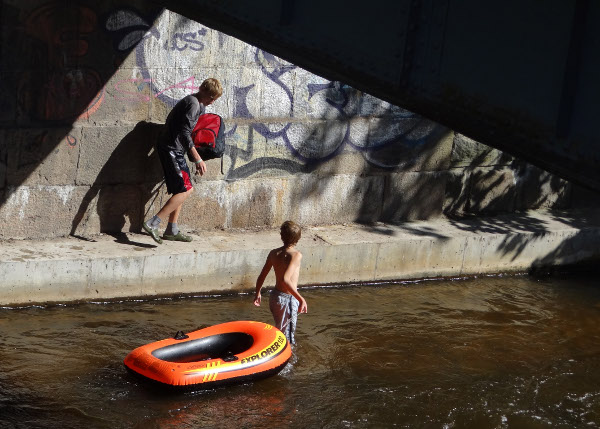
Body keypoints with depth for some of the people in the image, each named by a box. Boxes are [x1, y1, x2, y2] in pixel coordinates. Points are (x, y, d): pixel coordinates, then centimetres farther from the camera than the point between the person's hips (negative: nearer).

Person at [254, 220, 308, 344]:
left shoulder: (273, 253, 1)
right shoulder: (296, 255, -18)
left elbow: (261, 277, 8)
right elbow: (286, 280, -31)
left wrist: (258, 293, 26)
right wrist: (301, 299, -30)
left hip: (274, 297, 7)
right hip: (288, 300, -7)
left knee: (279, 331, 26)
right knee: (285, 337, 3)